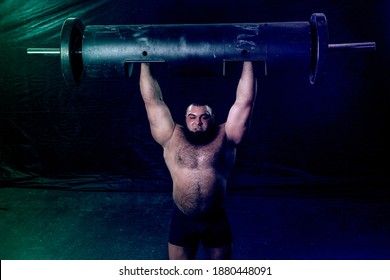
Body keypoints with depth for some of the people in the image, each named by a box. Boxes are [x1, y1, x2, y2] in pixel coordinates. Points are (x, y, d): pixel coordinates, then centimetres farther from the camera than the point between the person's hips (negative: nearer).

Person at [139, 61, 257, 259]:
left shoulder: (224, 138, -3)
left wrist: (247, 62, -5)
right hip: (182, 219, 0)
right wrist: (145, 64, 1)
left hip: (217, 220, 0)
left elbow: (244, 101, -5)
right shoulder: (172, 138, -2)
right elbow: (152, 101, 0)